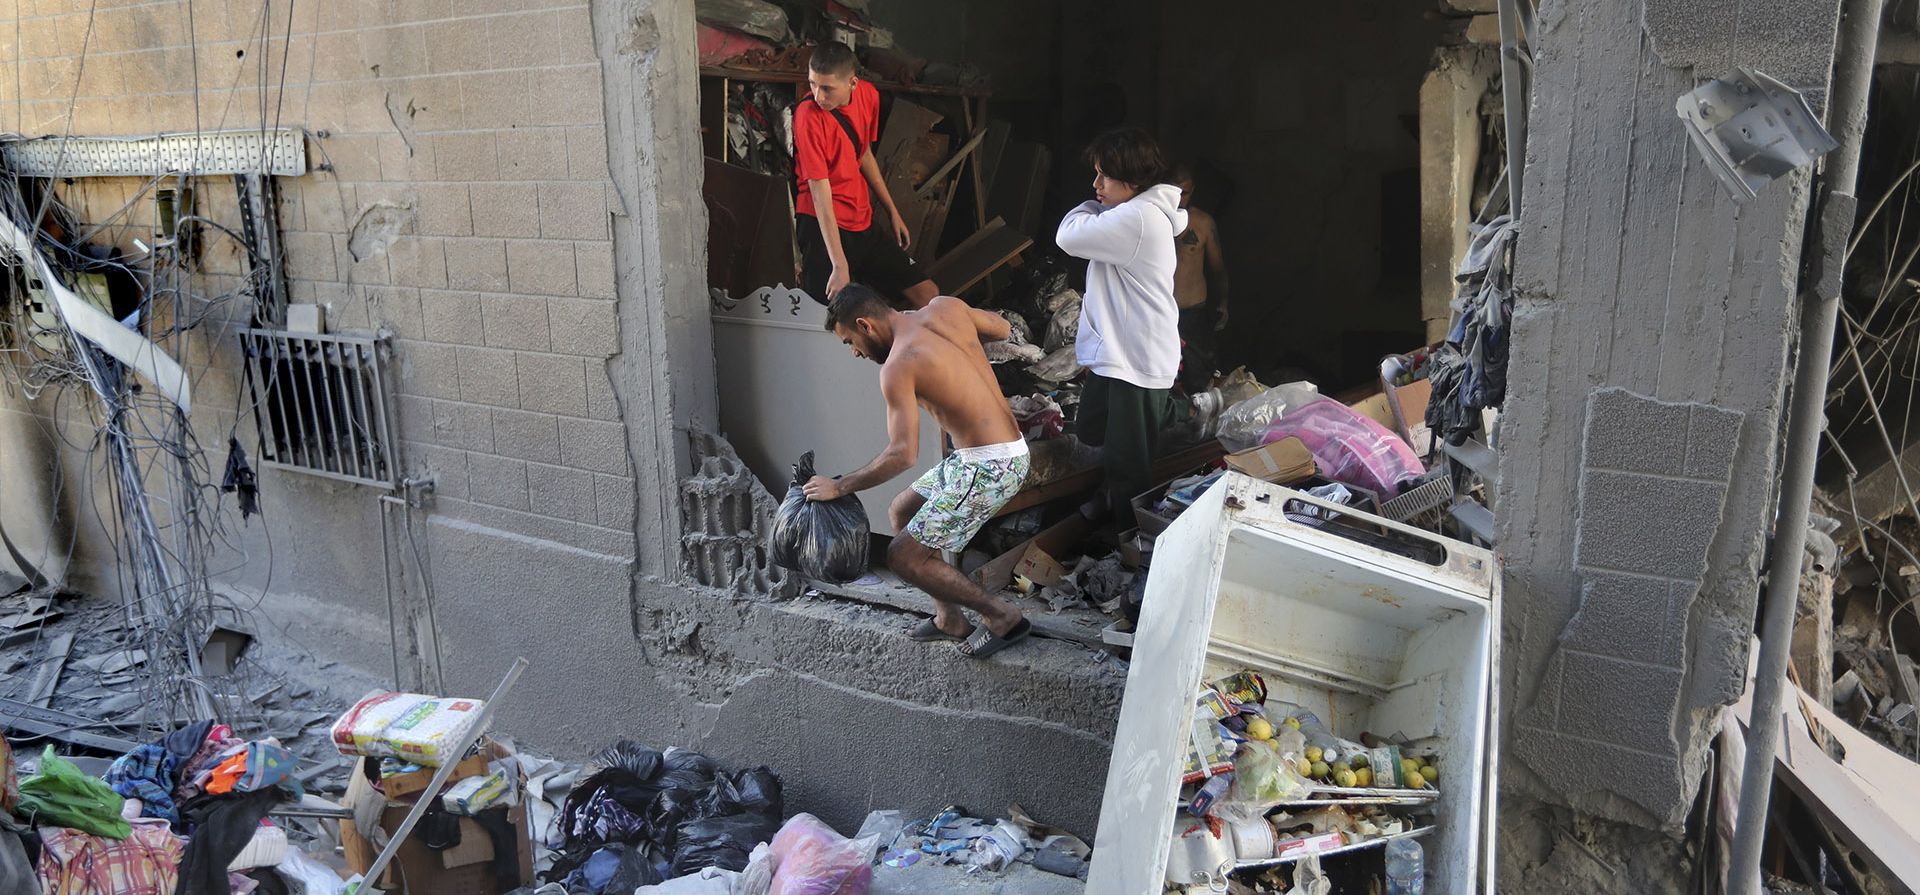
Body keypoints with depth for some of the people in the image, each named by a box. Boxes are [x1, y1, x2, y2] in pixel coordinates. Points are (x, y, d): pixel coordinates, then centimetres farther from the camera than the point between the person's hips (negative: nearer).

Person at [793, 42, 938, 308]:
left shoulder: (868, 95, 0)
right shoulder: (809, 114, -20)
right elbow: (820, 192, -22)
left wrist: (892, 212, 22)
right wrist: (839, 266, -25)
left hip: (863, 221, 7)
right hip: (824, 226, -6)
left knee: (929, 296, 5)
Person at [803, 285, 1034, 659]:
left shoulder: (898, 366, -18)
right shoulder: (946, 306, 3)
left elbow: (902, 454, -23)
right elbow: (1003, 329, 20)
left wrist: (839, 487, -13)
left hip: (989, 467, -10)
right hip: (1011, 449, 10)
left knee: (903, 556, -2)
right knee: (901, 513, 20)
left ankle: (1003, 616, 8)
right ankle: (949, 618, 25)